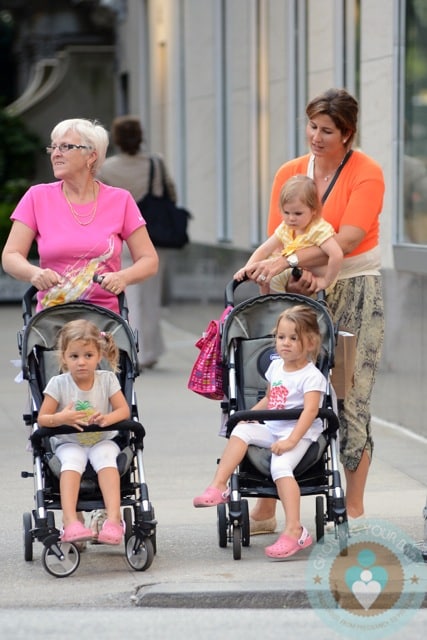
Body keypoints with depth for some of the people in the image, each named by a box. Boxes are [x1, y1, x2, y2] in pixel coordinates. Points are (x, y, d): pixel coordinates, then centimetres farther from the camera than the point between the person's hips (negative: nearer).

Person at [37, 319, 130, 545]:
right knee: (72, 462, -34)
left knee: (106, 458, -33)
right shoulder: (58, 384, -4)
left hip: (102, 440, 1)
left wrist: (107, 419, -27)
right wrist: (61, 418, -27)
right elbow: (42, 418, -5)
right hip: (69, 443, -1)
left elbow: (124, 410, -5)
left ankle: (114, 518, -42)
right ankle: (70, 522, -46)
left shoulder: (107, 380, -1)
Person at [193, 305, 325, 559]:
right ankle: (219, 486, -16)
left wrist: (291, 440, -32)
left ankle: (294, 531, -34)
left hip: (299, 433, -8)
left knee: (281, 465, -30)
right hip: (272, 429, 8)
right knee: (242, 430, -14)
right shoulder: (276, 367, 13)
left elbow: (310, 411, -23)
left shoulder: (311, 376, -11)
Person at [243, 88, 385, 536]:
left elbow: (349, 238, -17)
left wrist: (289, 260, -25)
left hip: (354, 291, -3)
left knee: (350, 398, -4)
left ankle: (354, 511, 6)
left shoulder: (366, 173, -5)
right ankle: (265, 510, -1)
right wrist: (296, 274, -17)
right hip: (301, 292, 3)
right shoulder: (290, 173, 8)